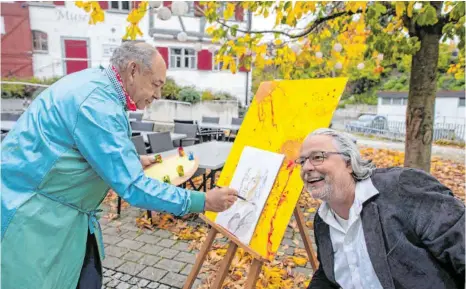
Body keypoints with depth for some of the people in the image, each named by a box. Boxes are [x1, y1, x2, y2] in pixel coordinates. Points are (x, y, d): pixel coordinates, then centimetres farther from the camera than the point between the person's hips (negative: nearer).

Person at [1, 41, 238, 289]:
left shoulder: (97, 85, 3)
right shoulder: (97, 104, -27)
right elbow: (133, 187, -28)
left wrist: (133, 161, 8)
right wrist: (203, 201, -22)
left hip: (60, 210, 9)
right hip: (30, 213, -9)